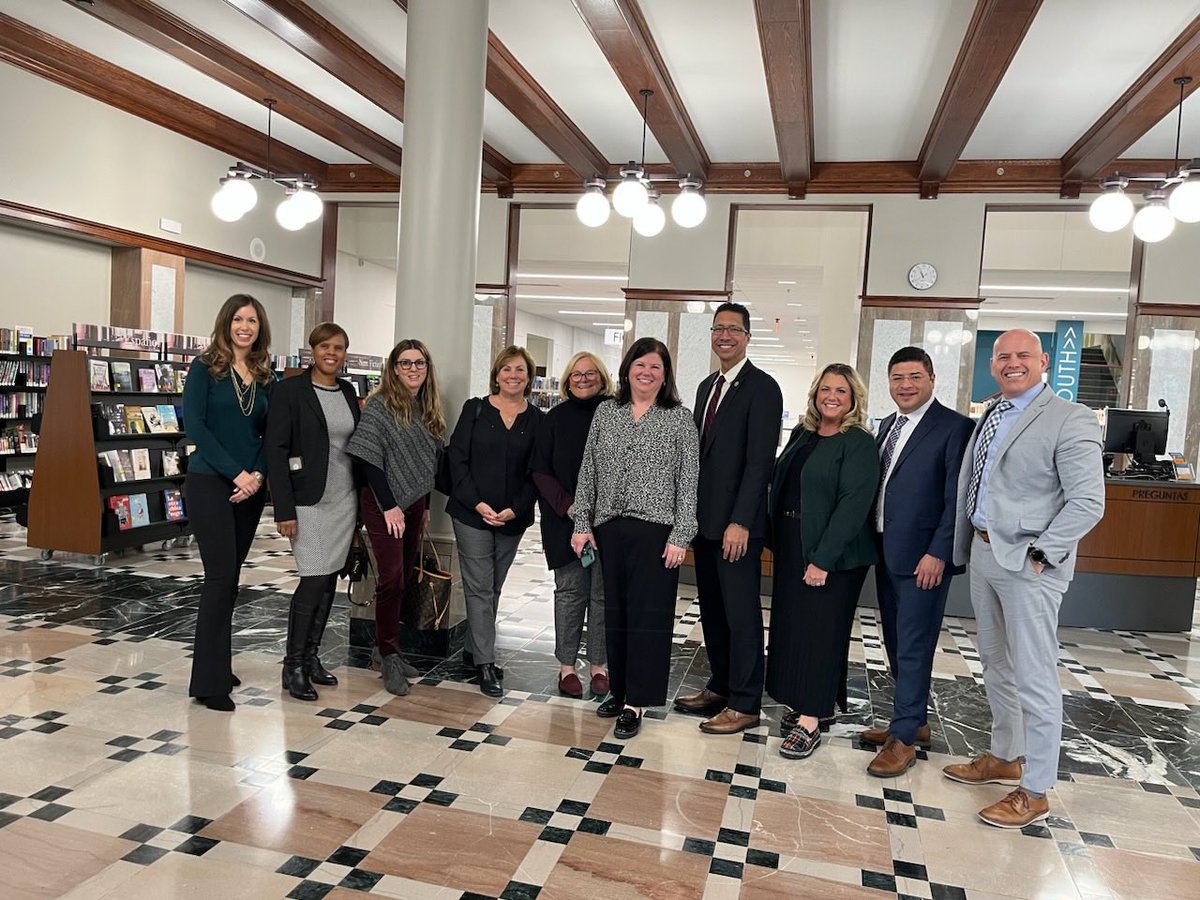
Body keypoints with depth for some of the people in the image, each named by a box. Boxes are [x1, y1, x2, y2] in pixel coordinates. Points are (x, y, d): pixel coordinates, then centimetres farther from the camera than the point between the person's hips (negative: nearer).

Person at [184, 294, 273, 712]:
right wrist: (235, 473, -15)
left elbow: (270, 434, 9)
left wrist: (258, 475, -8)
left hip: (250, 488, 5)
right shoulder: (204, 368, -3)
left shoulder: (265, 377, 10)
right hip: (209, 484, -5)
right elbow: (194, 425, -11)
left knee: (230, 577, 10)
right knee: (221, 576, -8)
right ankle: (209, 682, 0)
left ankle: (218, 666, 22)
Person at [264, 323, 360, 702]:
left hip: (345, 499, 6)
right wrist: (284, 509, -16)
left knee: (330, 579, 9)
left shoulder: (348, 392, 10)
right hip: (309, 500, -6)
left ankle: (311, 656, 22)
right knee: (314, 579, -7)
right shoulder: (290, 390, -7)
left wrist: (362, 503, 11)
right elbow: (276, 450, -11)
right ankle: (292, 666, 8)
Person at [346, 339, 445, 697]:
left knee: (406, 578, 7)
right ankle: (388, 655, 3)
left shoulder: (430, 409, 10)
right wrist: (389, 505, -15)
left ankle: (391, 650, 19)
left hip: (415, 503, 6)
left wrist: (425, 505, 10)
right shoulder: (379, 405, -8)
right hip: (383, 504, -6)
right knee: (392, 576, -9)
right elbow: (369, 459, -13)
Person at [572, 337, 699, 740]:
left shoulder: (680, 419, -1)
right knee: (615, 612, 11)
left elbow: (689, 481, -4)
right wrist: (582, 523, 4)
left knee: (648, 615, 0)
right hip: (609, 528, 4)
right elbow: (588, 471, 9)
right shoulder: (606, 411, 8)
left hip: (655, 531, -3)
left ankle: (635, 703, 8)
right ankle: (619, 689, 24)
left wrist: (680, 536, -10)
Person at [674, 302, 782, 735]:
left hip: (736, 523, -8)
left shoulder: (762, 388, -9)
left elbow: (760, 460, -16)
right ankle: (720, 687, 28)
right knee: (712, 609, 15)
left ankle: (744, 704, 12)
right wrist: (692, 515, 12)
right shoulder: (707, 386, 15)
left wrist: (740, 522, -20)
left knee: (741, 613, 1)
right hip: (704, 519, 8)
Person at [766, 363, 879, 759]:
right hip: (790, 545, 7)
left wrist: (823, 559, -22)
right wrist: (778, 541, 8)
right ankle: (802, 703, 26)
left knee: (819, 630, -1)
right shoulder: (803, 433, 9)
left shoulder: (858, 444, -11)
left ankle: (810, 721, 8)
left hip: (832, 553, -7)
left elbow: (853, 504, -18)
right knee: (790, 623, 12)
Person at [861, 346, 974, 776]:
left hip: (923, 558, -8)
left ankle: (904, 738, 9)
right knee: (896, 642, 15)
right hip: (886, 553, 8)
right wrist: (872, 543, 10)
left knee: (914, 647, 0)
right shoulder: (887, 425, 14)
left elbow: (957, 499, -13)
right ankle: (913, 721, 29)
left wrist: (938, 553, -17)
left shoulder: (955, 427, -9)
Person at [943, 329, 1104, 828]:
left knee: (1034, 679, 0)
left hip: (1029, 563, -8)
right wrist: (967, 546, 12)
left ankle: (1034, 793, 13)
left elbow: (1087, 502, -16)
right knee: (996, 668, 19)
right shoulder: (988, 416, 13)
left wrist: (1040, 554, -18)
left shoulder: (1070, 420, -11)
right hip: (983, 553, 8)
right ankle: (1003, 757, 36)